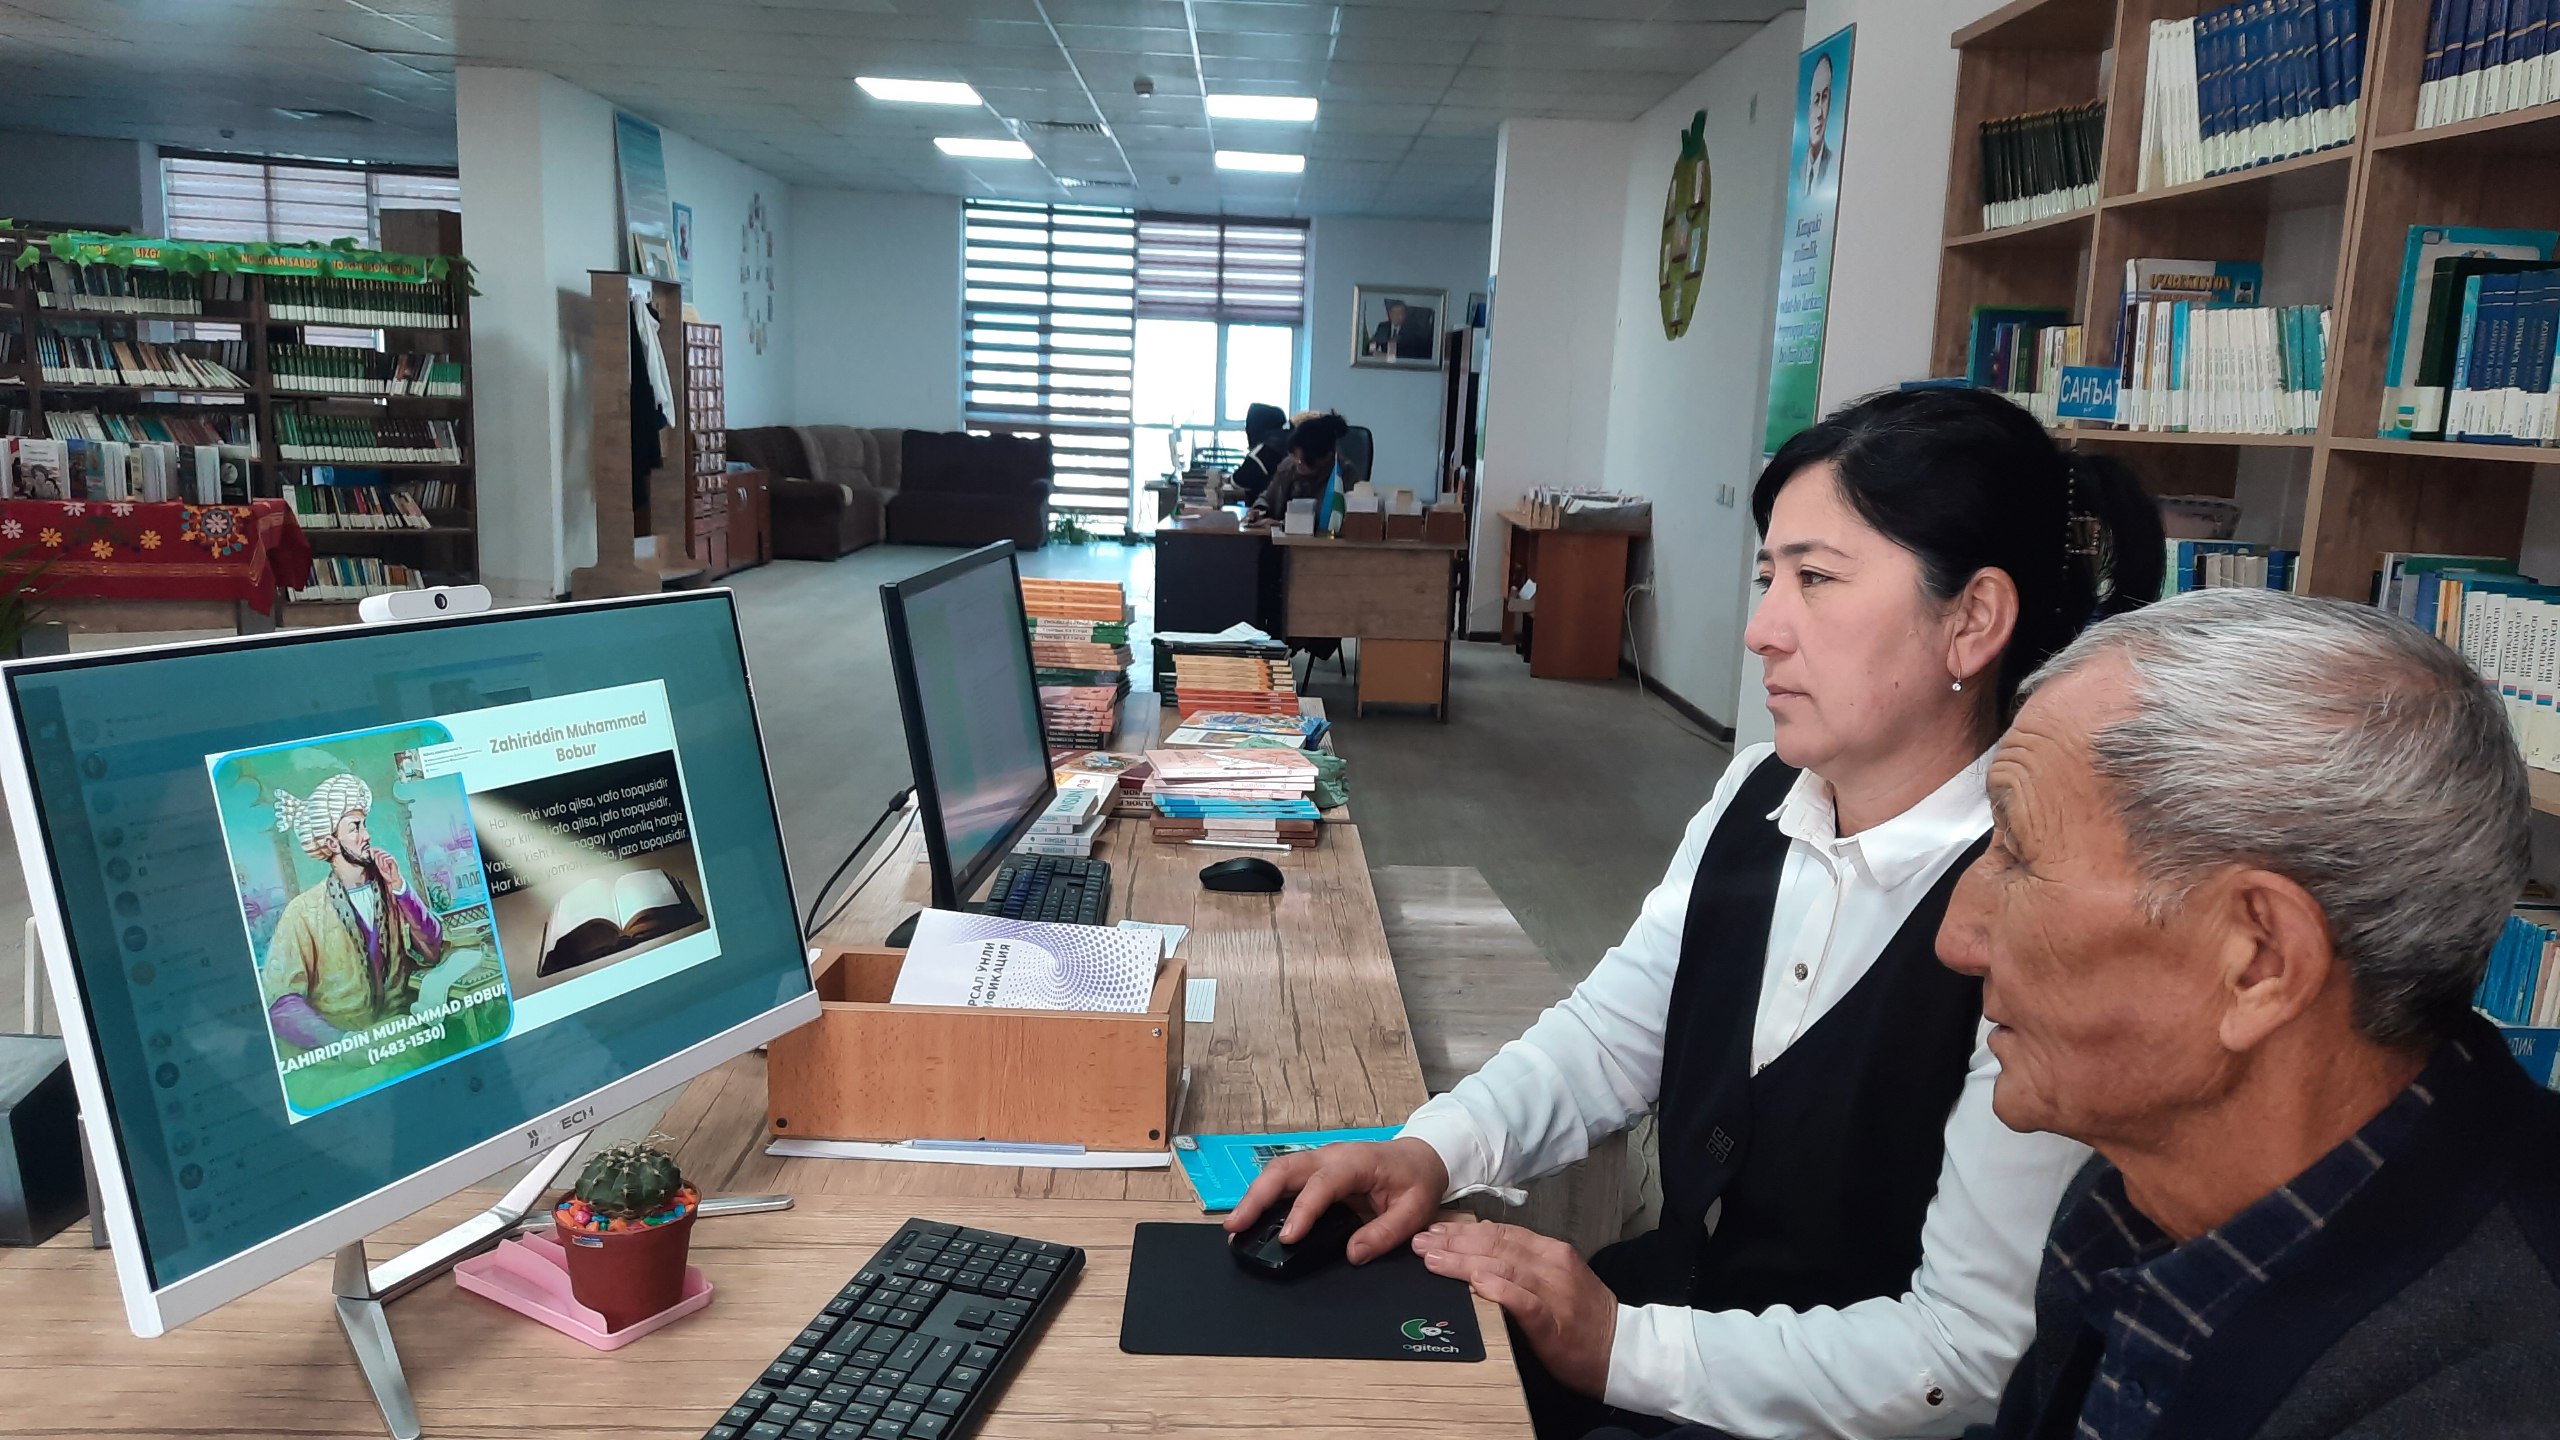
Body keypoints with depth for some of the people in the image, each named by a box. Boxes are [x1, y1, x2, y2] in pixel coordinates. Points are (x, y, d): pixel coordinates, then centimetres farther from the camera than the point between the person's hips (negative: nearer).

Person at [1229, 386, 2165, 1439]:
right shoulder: (1756, 801, -2)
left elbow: (1976, 1353, -21)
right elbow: (1609, 1036, 3)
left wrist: (1624, 1351, -22)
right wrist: (1435, 1150, -13)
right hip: (1679, 1287, 6)